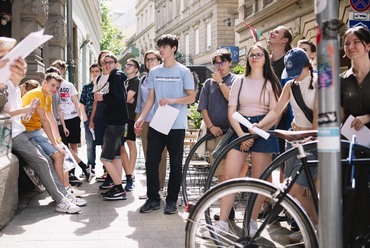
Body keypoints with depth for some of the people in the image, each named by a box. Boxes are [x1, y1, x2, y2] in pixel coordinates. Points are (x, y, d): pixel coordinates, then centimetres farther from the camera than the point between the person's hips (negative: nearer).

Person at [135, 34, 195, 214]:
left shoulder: (183, 72, 0)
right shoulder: (154, 72, 12)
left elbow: (192, 97, -2)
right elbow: (151, 98, 13)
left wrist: (172, 100, -17)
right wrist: (141, 118, 3)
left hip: (176, 125, -3)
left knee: (175, 164, 3)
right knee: (151, 162, 1)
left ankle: (172, 200, 14)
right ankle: (153, 199, 13)